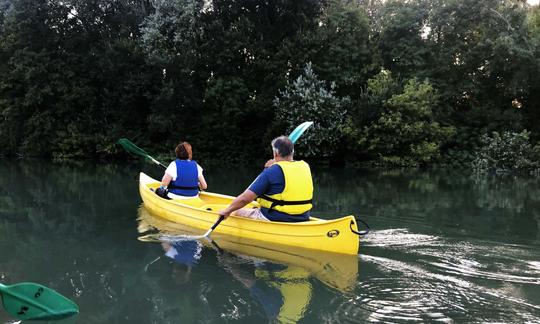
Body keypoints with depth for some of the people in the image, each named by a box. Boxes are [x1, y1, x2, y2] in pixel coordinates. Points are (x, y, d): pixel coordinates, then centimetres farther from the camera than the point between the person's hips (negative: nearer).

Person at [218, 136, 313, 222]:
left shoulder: (272, 172, -17)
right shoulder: (305, 167, 0)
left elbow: (245, 198, -18)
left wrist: (227, 211, -4)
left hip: (276, 220, -7)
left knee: (237, 213, 11)